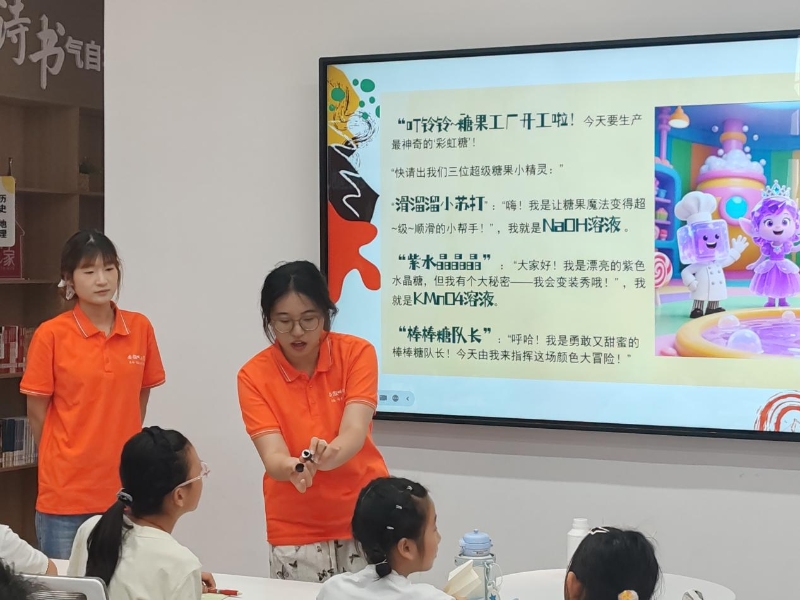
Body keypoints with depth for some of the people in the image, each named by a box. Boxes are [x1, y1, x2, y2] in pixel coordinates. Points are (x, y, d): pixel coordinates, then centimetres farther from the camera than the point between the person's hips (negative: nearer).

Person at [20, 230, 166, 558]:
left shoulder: (140, 328, 2)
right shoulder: (51, 334, -7)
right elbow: (37, 413, -1)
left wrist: (120, 454, 13)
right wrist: (68, 463, 7)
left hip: (124, 489, 3)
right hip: (65, 494, -3)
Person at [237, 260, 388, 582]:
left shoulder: (357, 353, -9)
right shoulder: (253, 376, -9)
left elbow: (354, 433, -21)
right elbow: (273, 457, -19)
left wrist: (327, 456, -43)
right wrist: (293, 468, -42)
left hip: (363, 517, 0)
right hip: (295, 530, 0)